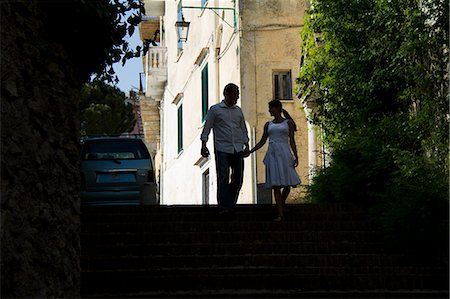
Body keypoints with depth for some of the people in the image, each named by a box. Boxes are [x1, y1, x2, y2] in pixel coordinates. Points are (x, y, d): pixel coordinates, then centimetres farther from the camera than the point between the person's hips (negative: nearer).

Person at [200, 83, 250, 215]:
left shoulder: (238, 111, 17)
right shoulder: (215, 109, 4)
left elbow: (243, 129, 23)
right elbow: (207, 128, 3)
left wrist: (246, 145, 14)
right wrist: (203, 145, -5)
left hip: (238, 149, 4)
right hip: (222, 149, -4)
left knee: (238, 177, 1)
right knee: (223, 177, -10)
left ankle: (231, 204, 17)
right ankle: (224, 207, -11)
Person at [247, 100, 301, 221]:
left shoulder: (288, 122, 7)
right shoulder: (268, 124, 15)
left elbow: (292, 141, 4)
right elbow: (262, 142, 18)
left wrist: (296, 157, -5)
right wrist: (250, 151, 8)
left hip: (284, 153, -2)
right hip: (272, 154, 2)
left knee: (287, 183, 0)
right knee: (276, 185, -6)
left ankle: (282, 203, 32)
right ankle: (280, 214, -7)